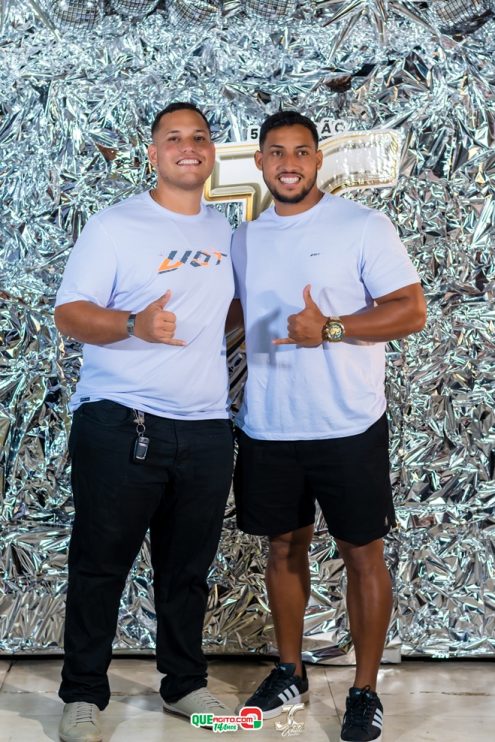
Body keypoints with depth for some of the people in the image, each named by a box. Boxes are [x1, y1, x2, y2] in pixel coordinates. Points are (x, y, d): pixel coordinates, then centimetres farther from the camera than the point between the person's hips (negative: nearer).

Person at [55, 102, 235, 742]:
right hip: (119, 424, -5)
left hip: (206, 429, 5)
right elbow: (69, 313, -10)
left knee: (188, 568, 14)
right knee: (100, 564, 4)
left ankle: (185, 684, 30)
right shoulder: (115, 226, -4)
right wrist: (135, 325, -27)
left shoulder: (223, 231, 14)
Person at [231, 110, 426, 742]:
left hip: (348, 429, -4)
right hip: (266, 430, 4)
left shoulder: (364, 226, -6)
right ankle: (290, 673, 32)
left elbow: (411, 310, -11)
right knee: (284, 548, 14)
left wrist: (331, 328, -23)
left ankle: (365, 691, 20)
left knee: (361, 553, 5)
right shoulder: (243, 239, 10)